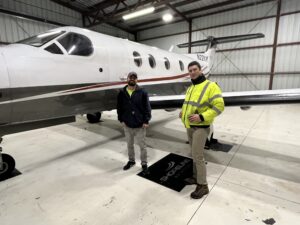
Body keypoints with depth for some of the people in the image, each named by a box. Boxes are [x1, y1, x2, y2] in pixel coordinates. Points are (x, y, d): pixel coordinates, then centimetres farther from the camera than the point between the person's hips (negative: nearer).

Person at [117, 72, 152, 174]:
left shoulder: (142, 92, -6)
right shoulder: (122, 93, 1)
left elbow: (147, 108, -6)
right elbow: (119, 108, 7)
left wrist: (146, 121, -11)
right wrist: (121, 120, 0)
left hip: (140, 124, -3)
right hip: (127, 125, 3)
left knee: (142, 145, 8)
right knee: (129, 145, 19)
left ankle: (144, 163, 25)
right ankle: (131, 161, 39)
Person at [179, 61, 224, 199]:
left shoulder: (210, 86, -13)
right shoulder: (190, 88, 13)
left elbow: (219, 106, -19)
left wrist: (201, 117, -26)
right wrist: (183, 112, 6)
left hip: (200, 127, -8)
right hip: (190, 126, 8)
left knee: (197, 156, -5)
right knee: (195, 154, 18)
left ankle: (203, 186, 10)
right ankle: (196, 177, 34)